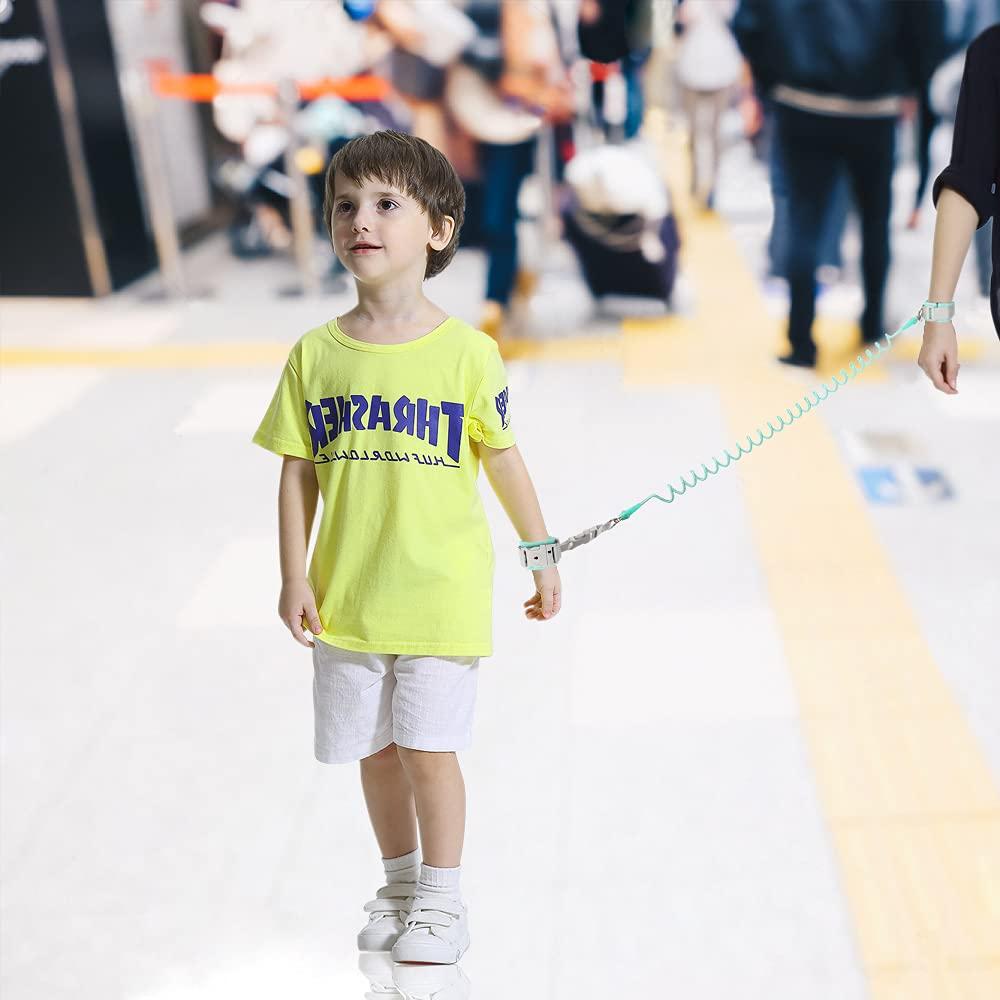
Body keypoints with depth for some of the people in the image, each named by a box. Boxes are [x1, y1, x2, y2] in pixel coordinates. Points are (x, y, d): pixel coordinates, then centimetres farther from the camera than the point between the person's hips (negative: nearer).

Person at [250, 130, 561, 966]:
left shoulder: (468, 352, -8)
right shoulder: (316, 354, -1)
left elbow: (505, 460, 1)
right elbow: (297, 474, 2)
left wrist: (543, 558, 6)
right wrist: (294, 577, 0)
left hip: (441, 592, -3)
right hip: (347, 595, 3)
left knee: (428, 749, 2)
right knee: (375, 750, 15)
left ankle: (442, 898, 22)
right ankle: (399, 882, 36)